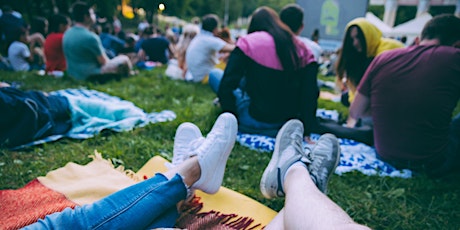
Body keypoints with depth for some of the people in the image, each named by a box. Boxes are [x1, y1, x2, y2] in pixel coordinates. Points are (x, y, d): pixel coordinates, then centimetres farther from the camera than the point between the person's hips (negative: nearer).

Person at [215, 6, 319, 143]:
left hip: (257, 124, -3)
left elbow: (226, 86, -14)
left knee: (214, 76, 13)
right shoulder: (302, 49, 2)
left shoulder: (248, 43, -9)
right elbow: (311, 94, -3)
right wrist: (306, 133, 3)